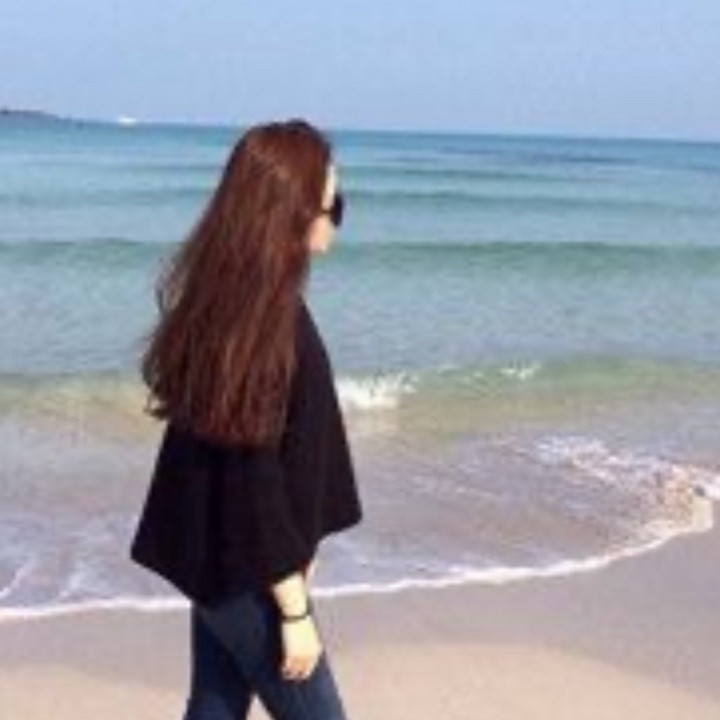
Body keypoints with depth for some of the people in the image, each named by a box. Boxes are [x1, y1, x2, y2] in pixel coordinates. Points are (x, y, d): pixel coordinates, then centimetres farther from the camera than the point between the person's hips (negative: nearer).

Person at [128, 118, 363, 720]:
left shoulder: (231, 295, 4)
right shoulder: (262, 316, -24)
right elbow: (253, 474, -23)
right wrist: (294, 608, -17)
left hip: (221, 556, 9)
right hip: (246, 568, -9)